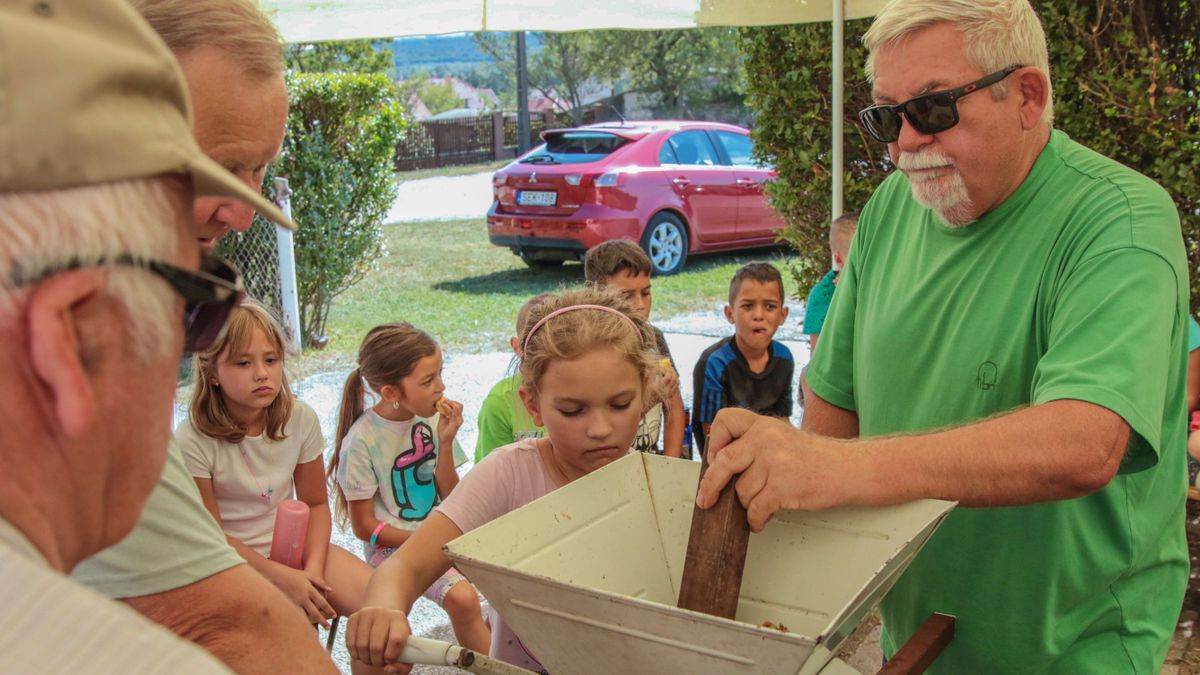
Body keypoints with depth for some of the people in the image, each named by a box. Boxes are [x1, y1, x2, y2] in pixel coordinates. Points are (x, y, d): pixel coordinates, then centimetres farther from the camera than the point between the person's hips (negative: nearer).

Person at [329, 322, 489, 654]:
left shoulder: (433, 418, -4)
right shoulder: (362, 440, -16)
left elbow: (451, 498, 1)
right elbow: (364, 526, -8)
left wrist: (445, 443, -13)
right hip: (392, 546, -5)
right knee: (462, 597, -27)